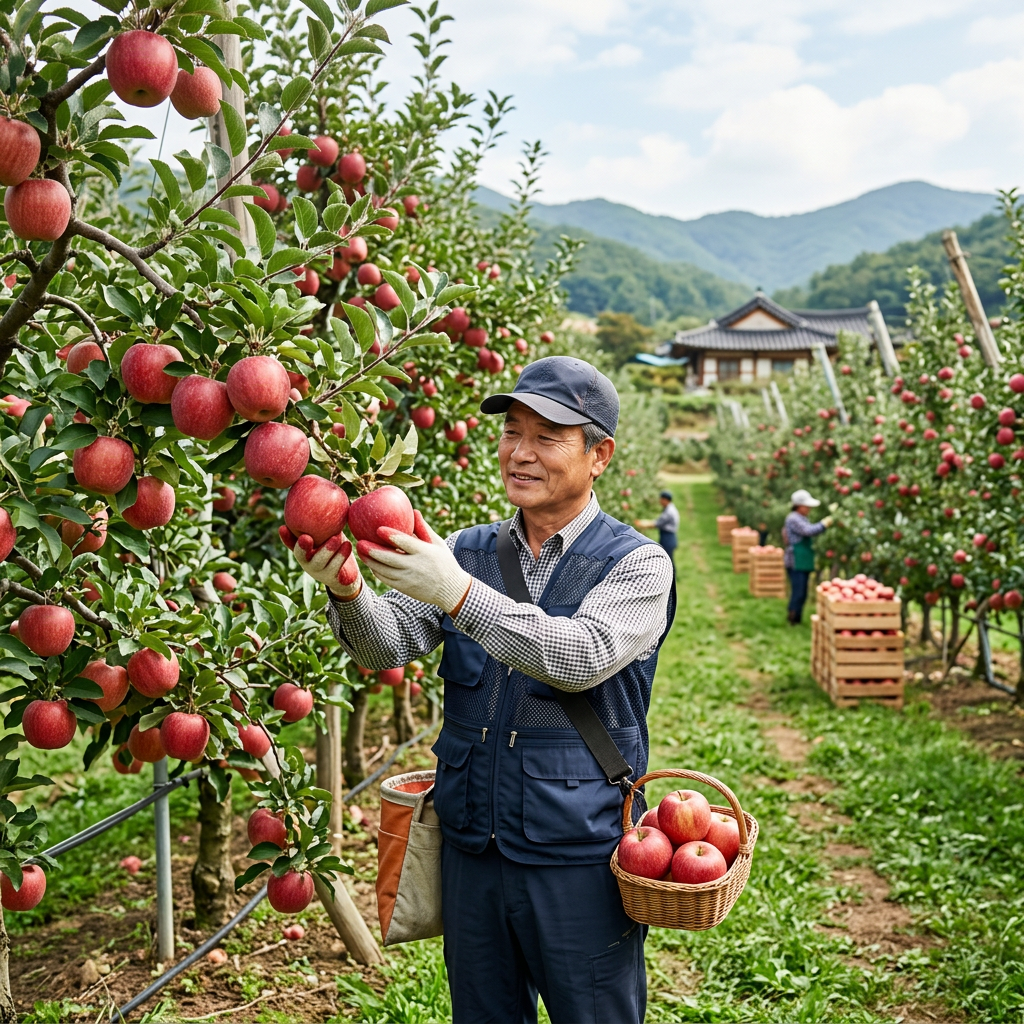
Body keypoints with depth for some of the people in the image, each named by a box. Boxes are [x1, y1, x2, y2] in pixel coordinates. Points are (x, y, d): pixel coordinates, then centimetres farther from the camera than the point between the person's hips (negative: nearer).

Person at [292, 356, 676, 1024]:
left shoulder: (637, 564, -8)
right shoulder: (466, 552, 6)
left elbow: (582, 656, -25)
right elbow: (389, 646, -4)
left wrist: (458, 593, -34)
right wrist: (348, 592, -26)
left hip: (580, 861, -4)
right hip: (470, 850, 4)